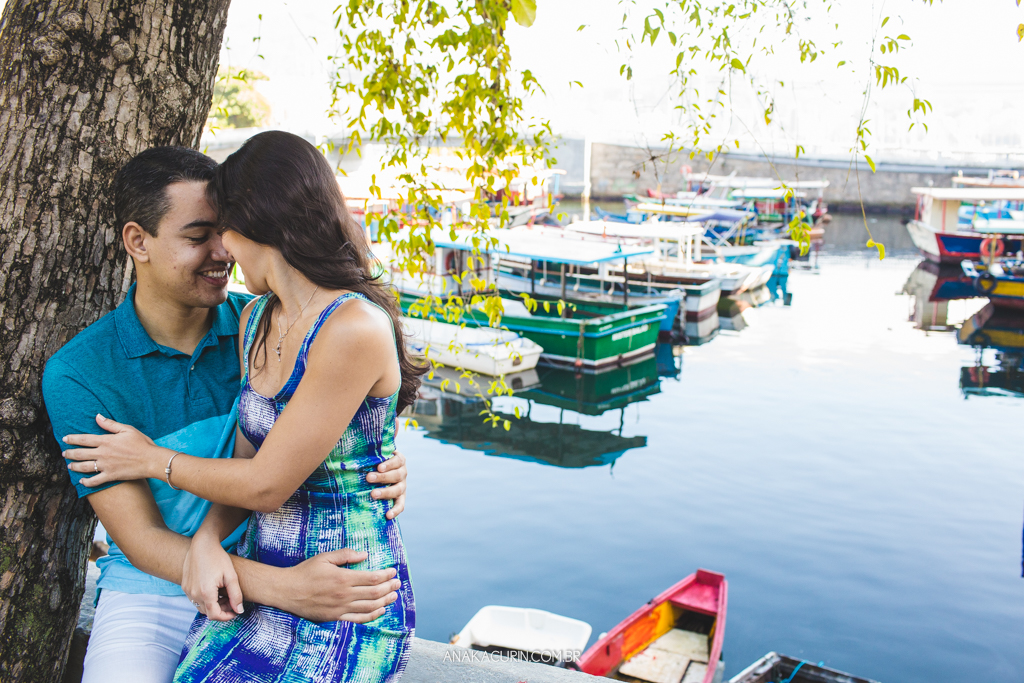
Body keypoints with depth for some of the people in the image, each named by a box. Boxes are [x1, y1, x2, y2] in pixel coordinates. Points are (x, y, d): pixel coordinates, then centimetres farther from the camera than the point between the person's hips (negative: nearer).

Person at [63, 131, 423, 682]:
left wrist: (155, 460, 0)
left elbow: (266, 485, -16)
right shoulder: (256, 319, 7)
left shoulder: (354, 330, -20)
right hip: (256, 584, 7)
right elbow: (247, 459, 11)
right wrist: (206, 540, -8)